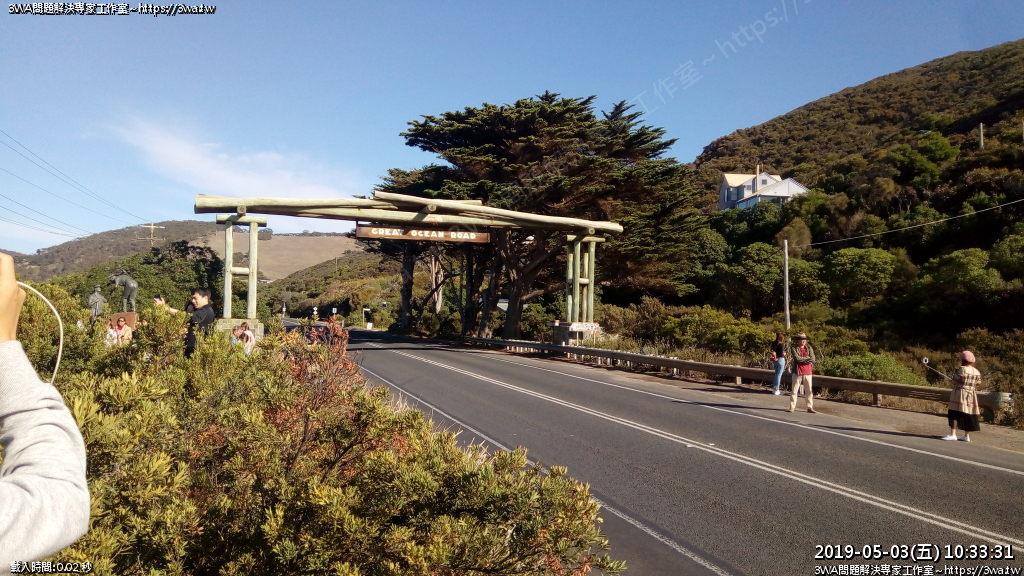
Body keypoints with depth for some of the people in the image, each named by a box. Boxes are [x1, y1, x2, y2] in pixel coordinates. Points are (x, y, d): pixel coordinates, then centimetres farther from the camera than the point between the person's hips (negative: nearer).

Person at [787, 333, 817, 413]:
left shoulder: (809, 348, 9)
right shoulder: (794, 349, 0)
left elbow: (813, 359, -4)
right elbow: (797, 358, -15)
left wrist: (802, 359, -13)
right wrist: (807, 358, -11)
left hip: (807, 372, 3)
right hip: (797, 372, -3)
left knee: (809, 391, 6)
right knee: (794, 390, 1)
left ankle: (810, 407, 13)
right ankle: (792, 407, 7)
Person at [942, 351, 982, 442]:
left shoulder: (962, 369, -15)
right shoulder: (977, 372, 6)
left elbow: (955, 381, -15)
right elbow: (978, 383, 11)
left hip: (960, 394, -7)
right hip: (971, 395, 7)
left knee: (954, 414, -5)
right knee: (968, 415, 10)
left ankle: (953, 434, -11)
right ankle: (967, 436, 14)